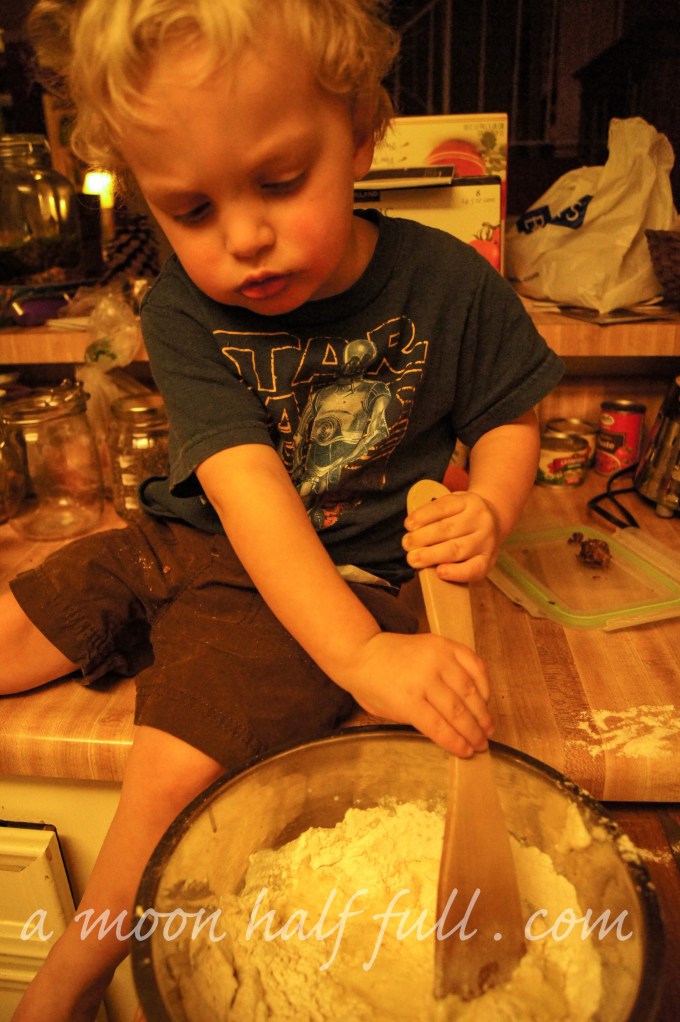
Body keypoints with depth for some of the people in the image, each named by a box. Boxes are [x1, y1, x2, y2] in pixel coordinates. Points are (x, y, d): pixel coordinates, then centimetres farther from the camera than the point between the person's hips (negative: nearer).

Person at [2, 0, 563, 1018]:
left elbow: (511, 417, 4)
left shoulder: (447, 284, -11)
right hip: (186, 543, 4)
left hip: (335, 575, -3)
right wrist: (360, 654, -34)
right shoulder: (183, 313, -10)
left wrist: (487, 509, -20)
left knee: (172, 771, -19)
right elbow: (249, 489, -23)